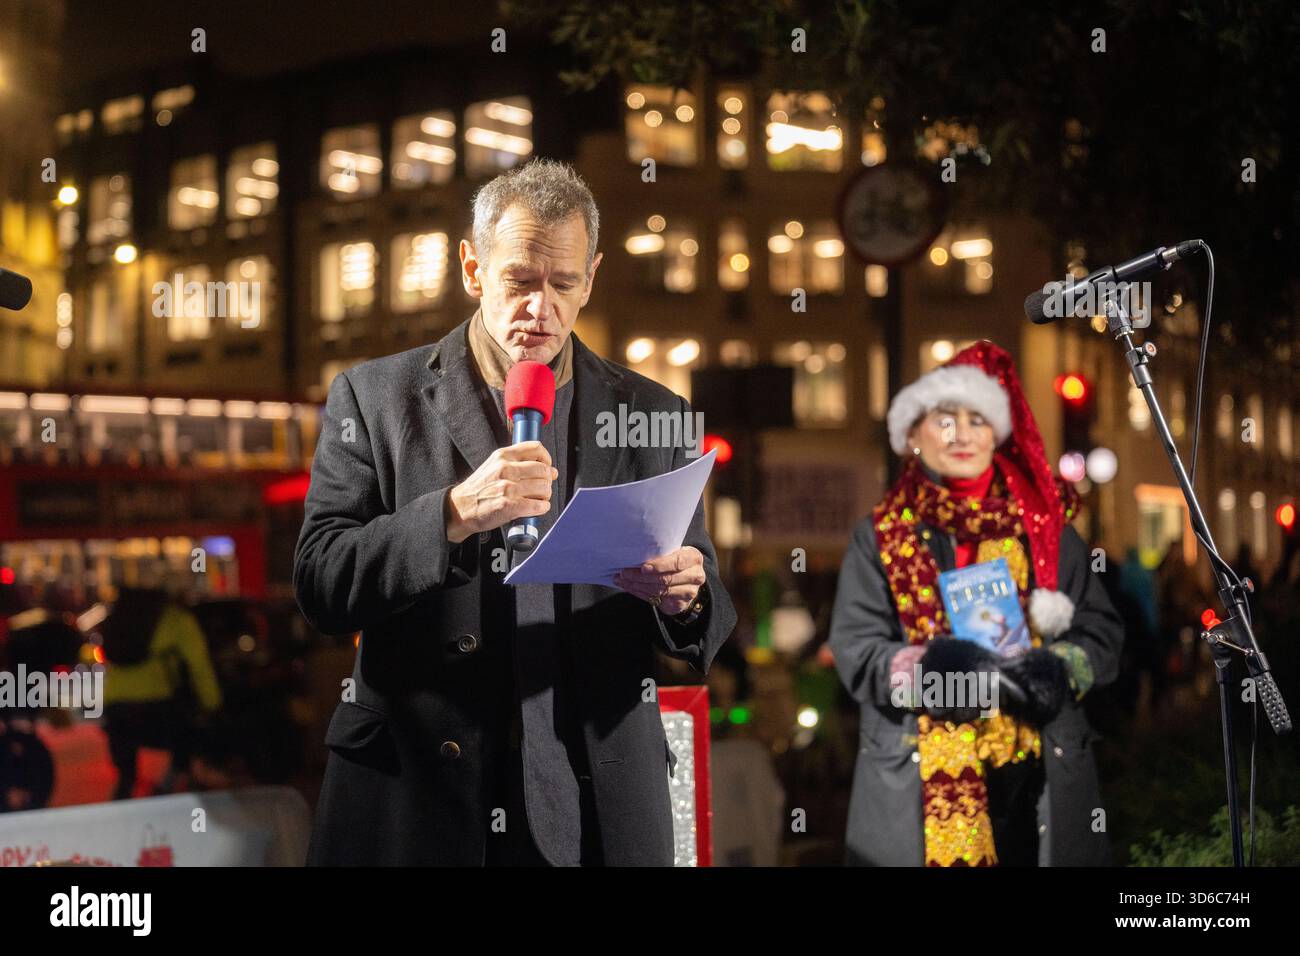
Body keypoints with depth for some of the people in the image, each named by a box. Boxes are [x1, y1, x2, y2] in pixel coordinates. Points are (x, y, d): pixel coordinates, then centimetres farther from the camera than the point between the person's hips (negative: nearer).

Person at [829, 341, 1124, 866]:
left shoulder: (1045, 527, 11)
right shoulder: (880, 534, 7)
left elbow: (1101, 631, 6)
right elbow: (856, 650, -3)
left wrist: (1058, 668, -15)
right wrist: (926, 667, -21)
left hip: (1037, 777, 2)